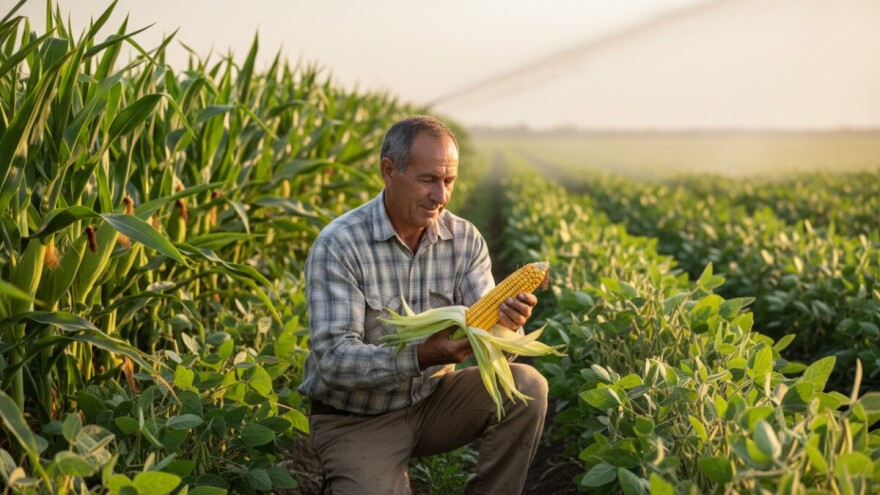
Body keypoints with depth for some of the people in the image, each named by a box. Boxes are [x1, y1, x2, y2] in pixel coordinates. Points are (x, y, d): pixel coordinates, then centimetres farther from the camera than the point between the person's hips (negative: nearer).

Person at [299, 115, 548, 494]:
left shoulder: (465, 240, -4)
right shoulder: (337, 246, -19)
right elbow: (333, 358, -25)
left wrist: (506, 323, -35)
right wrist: (419, 357, -40)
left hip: (432, 400, 4)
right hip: (354, 420, -4)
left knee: (526, 386, -17)